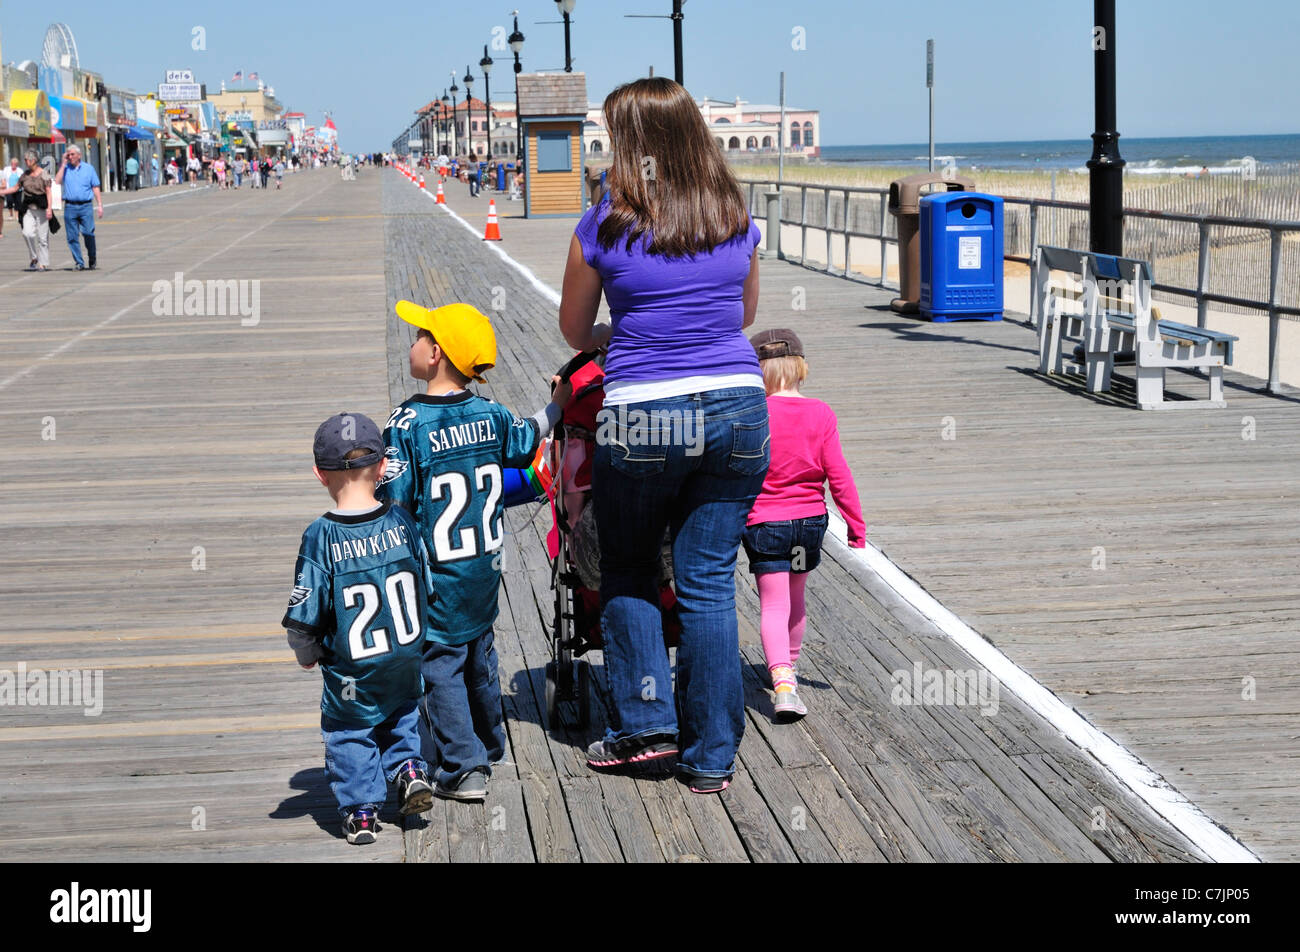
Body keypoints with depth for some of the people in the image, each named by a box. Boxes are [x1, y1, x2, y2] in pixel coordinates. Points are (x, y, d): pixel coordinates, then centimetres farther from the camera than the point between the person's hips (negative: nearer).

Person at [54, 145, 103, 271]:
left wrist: (99, 205, 0)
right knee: (72, 237, -1)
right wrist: (64, 163, -3)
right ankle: (79, 263, 5)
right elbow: (58, 181, -7)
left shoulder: (89, 168, 8)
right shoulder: (65, 168, 10)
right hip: (70, 207, 1)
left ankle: (92, 261, 8)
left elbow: (95, 188, 8)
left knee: (89, 234, -8)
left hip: (85, 206, -1)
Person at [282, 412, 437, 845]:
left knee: (349, 731, 17)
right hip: (407, 662, 3)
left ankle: (360, 811, 18)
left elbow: (304, 616, -16)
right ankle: (409, 767, 16)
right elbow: (427, 590, 1)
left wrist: (307, 654, 5)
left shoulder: (320, 538, -20)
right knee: (402, 712, 30)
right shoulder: (401, 522, -10)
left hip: (351, 670, -3)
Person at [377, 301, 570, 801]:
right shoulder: (490, 415, 0)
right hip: (486, 570, 6)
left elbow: (395, 502, -18)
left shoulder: (408, 424, -17)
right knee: (479, 656, 22)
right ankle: (487, 749, 38)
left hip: (438, 577, -6)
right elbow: (525, 442, 20)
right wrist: (555, 405, 37)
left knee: (439, 665, 2)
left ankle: (462, 769, 0)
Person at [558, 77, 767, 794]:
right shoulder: (737, 222, 5)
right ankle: (710, 756, 12)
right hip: (736, 410, 3)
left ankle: (644, 722, 15)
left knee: (627, 572, 19)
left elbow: (574, 329, 10)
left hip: (641, 413, -3)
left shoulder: (604, 227, -5)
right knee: (709, 582, 8)